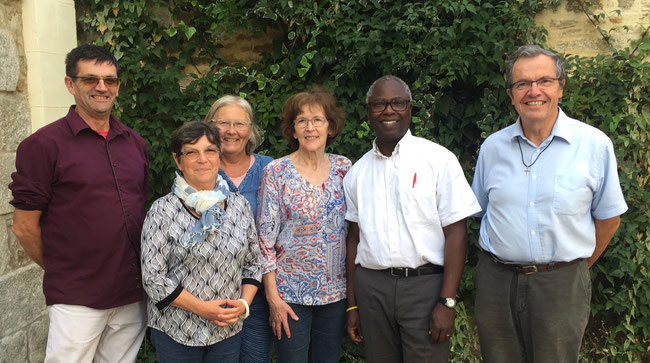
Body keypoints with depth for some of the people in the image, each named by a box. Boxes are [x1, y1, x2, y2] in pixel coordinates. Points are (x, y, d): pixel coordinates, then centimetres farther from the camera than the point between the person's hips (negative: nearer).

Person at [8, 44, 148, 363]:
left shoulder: (135, 143, 8)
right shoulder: (43, 144, -8)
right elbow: (24, 226, -5)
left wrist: (126, 270, 11)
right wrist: (60, 271, 4)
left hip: (132, 297, 5)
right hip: (77, 301, -5)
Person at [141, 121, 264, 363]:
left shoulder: (239, 205, 1)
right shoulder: (163, 211, -10)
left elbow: (253, 263, 7)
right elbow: (153, 277, -12)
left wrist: (243, 304, -8)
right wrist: (203, 308, -16)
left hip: (229, 331, 3)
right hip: (176, 333, -3)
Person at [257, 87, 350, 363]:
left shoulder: (343, 168, 1)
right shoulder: (276, 172, -8)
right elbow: (265, 237, -8)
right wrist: (273, 297, -10)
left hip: (335, 291, 3)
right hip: (291, 293, -3)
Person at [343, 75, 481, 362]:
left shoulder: (439, 160, -5)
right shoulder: (357, 172, 8)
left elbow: (455, 233, -7)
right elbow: (354, 237, 11)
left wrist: (446, 303, -12)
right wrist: (352, 304, 10)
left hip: (425, 284, -3)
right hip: (371, 287, 4)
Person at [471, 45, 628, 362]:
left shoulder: (595, 145, -4)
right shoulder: (492, 147, 3)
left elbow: (608, 218, 4)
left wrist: (577, 267, 7)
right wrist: (503, 257, 8)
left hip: (561, 286, -2)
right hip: (496, 282, 2)